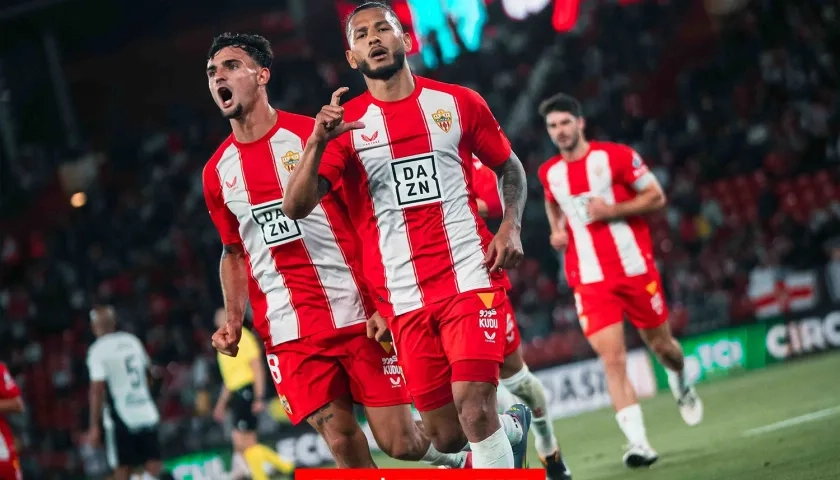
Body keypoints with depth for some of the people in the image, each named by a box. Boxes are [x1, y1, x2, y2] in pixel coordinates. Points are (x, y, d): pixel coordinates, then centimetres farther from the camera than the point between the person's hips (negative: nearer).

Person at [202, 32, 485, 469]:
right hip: (289, 331, 3)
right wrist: (233, 321, 7)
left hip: (357, 314, -3)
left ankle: (457, 458, 29)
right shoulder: (216, 172, 9)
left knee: (399, 442, -3)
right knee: (341, 442, -7)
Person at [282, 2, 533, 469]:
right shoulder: (345, 124, 4)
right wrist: (319, 141, -21)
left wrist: (511, 226, -1)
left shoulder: (459, 102, 6)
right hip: (405, 298, 2)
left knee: (474, 409, -18)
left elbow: (511, 168, 17)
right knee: (446, 436, 4)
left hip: (470, 277, -1)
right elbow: (296, 207, -6)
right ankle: (513, 424, 36)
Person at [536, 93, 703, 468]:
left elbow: (656, 197, -5)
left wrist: (613, 210, -18)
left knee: (660, 344, 13)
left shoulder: (616, 156, -7)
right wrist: (557, 230, 8)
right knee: (613, 359, -12)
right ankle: (638, 443, -15)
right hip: (590, 280, 1)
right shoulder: (549, 173, 6)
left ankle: (681, 384, 50)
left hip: (635, 268, -1)